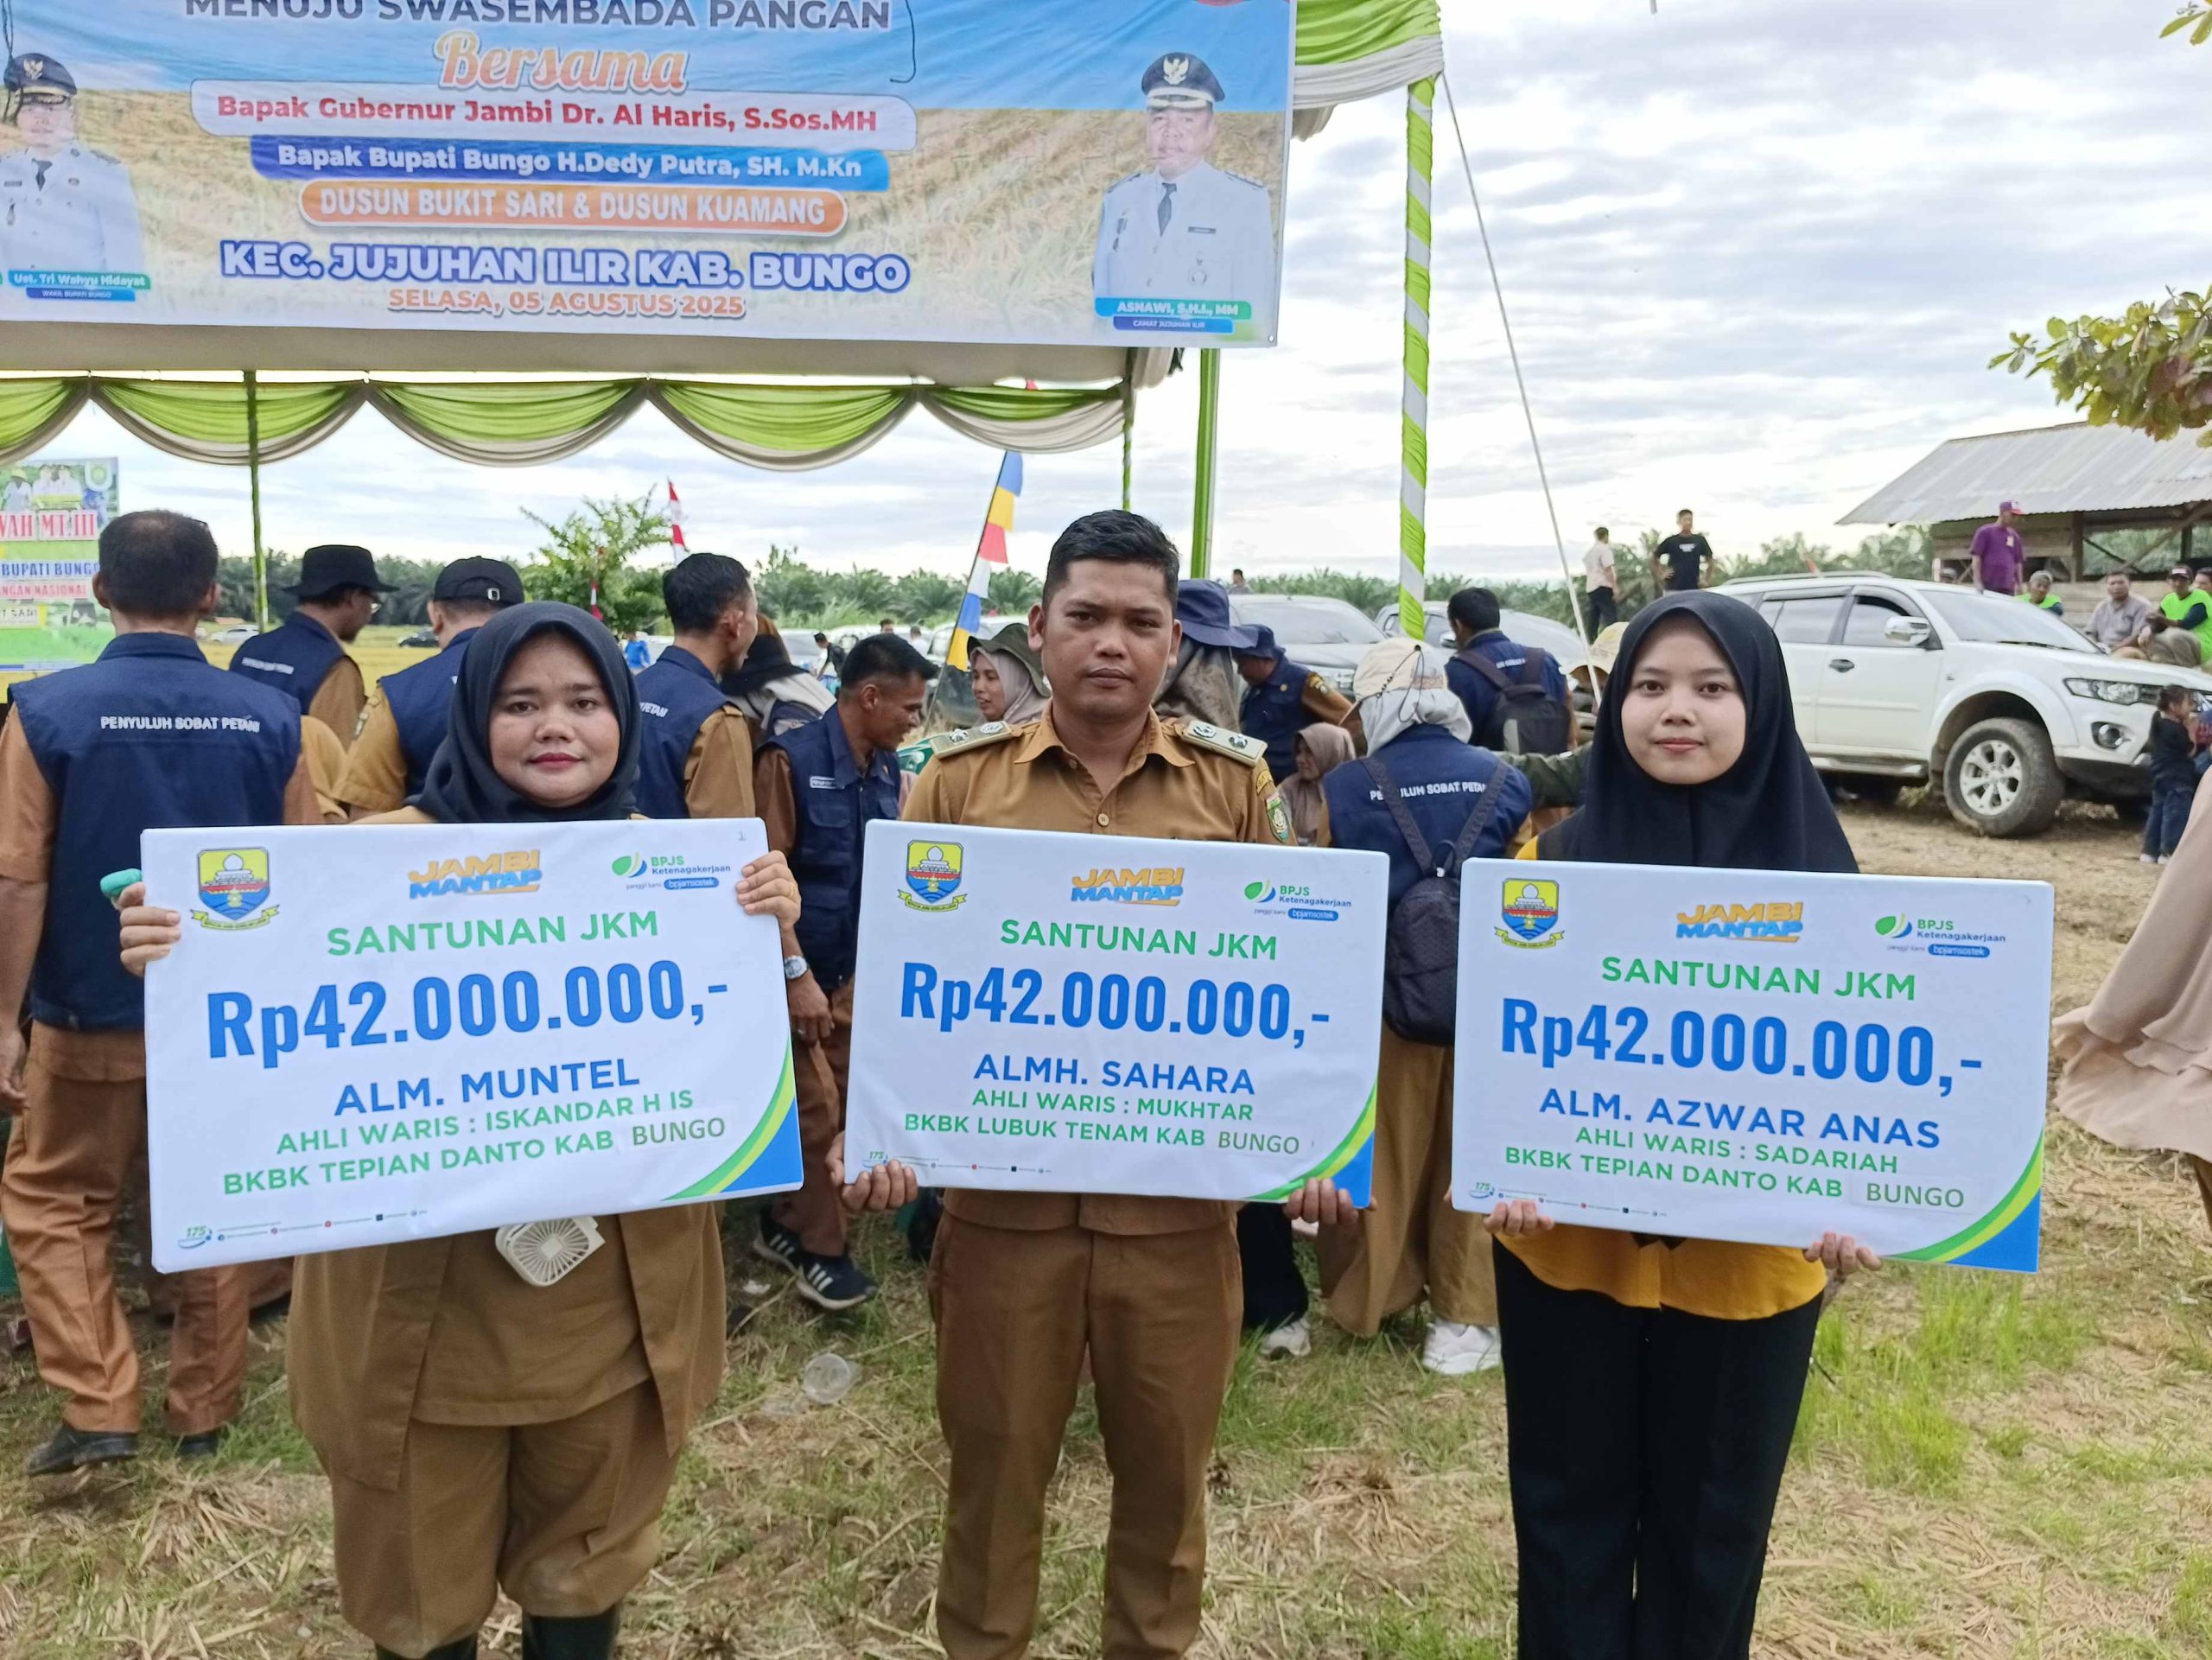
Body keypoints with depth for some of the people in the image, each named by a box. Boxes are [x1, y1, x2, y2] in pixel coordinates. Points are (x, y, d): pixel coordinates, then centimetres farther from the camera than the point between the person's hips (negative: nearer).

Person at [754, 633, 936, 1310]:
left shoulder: (886, 768, 4)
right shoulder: (792, 759, -15)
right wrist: (796, 973, -19)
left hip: (858, 968, 7)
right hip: (802, 970, -6)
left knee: (840, 1103, 12)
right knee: (817, 1107, -1)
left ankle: (785, 1225, 29)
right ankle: (819, 1247, 16)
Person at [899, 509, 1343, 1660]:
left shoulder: (1235, 783, 1)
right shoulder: (960, 778, -1)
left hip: (1178, 1191, 1)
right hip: (1002, 1185, 0)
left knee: (1166, 1461, 17)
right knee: (995, 1457, 16)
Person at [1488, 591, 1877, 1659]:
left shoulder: (1812, 864, -4)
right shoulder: (1566, 856, -4)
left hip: (1746, 1254, 0)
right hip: (1569, 1240, 0)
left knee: (1712, 1511, 17)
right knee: (1568, 1497, 15)